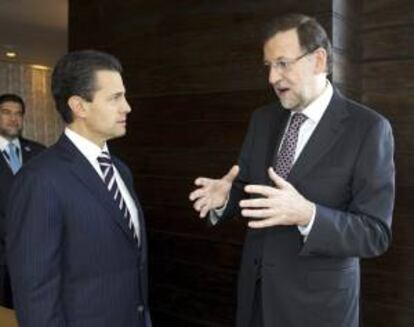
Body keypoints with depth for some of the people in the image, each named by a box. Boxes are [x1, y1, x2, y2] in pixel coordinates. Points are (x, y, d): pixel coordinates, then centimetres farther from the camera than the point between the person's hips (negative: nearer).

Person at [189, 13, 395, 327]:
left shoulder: (368, 128, -15)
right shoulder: (263, 119, 2)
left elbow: (376, 234, -18)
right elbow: (246, 186, 7)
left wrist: (306, 214, -33)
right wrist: (225, 197, -14)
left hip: (317, 301, -4)